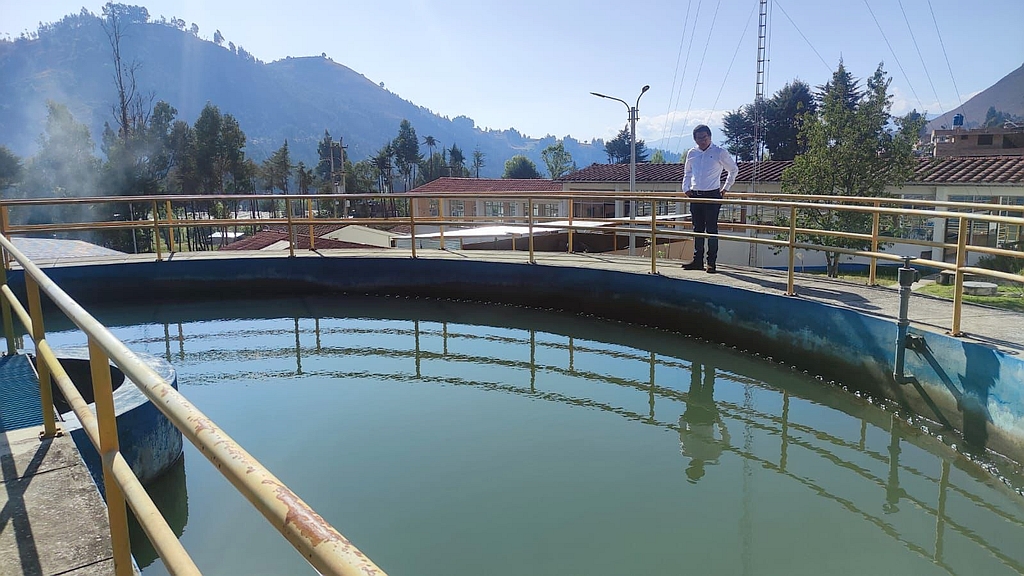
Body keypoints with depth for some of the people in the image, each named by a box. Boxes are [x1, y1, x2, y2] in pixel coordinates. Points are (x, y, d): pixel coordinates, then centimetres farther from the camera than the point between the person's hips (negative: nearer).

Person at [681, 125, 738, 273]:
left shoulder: (719, 152, -2)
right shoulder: (691, 153, 10)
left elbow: (734, 169, 9)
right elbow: (687, 173, 25)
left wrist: (726, 188, 7)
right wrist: (686, 188, 12)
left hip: (712, 195, -4)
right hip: (695, 196, 5)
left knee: (711, 229, -4)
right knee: (697, 229, 8)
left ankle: (712, 262, 0)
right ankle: (698, 260, 14)